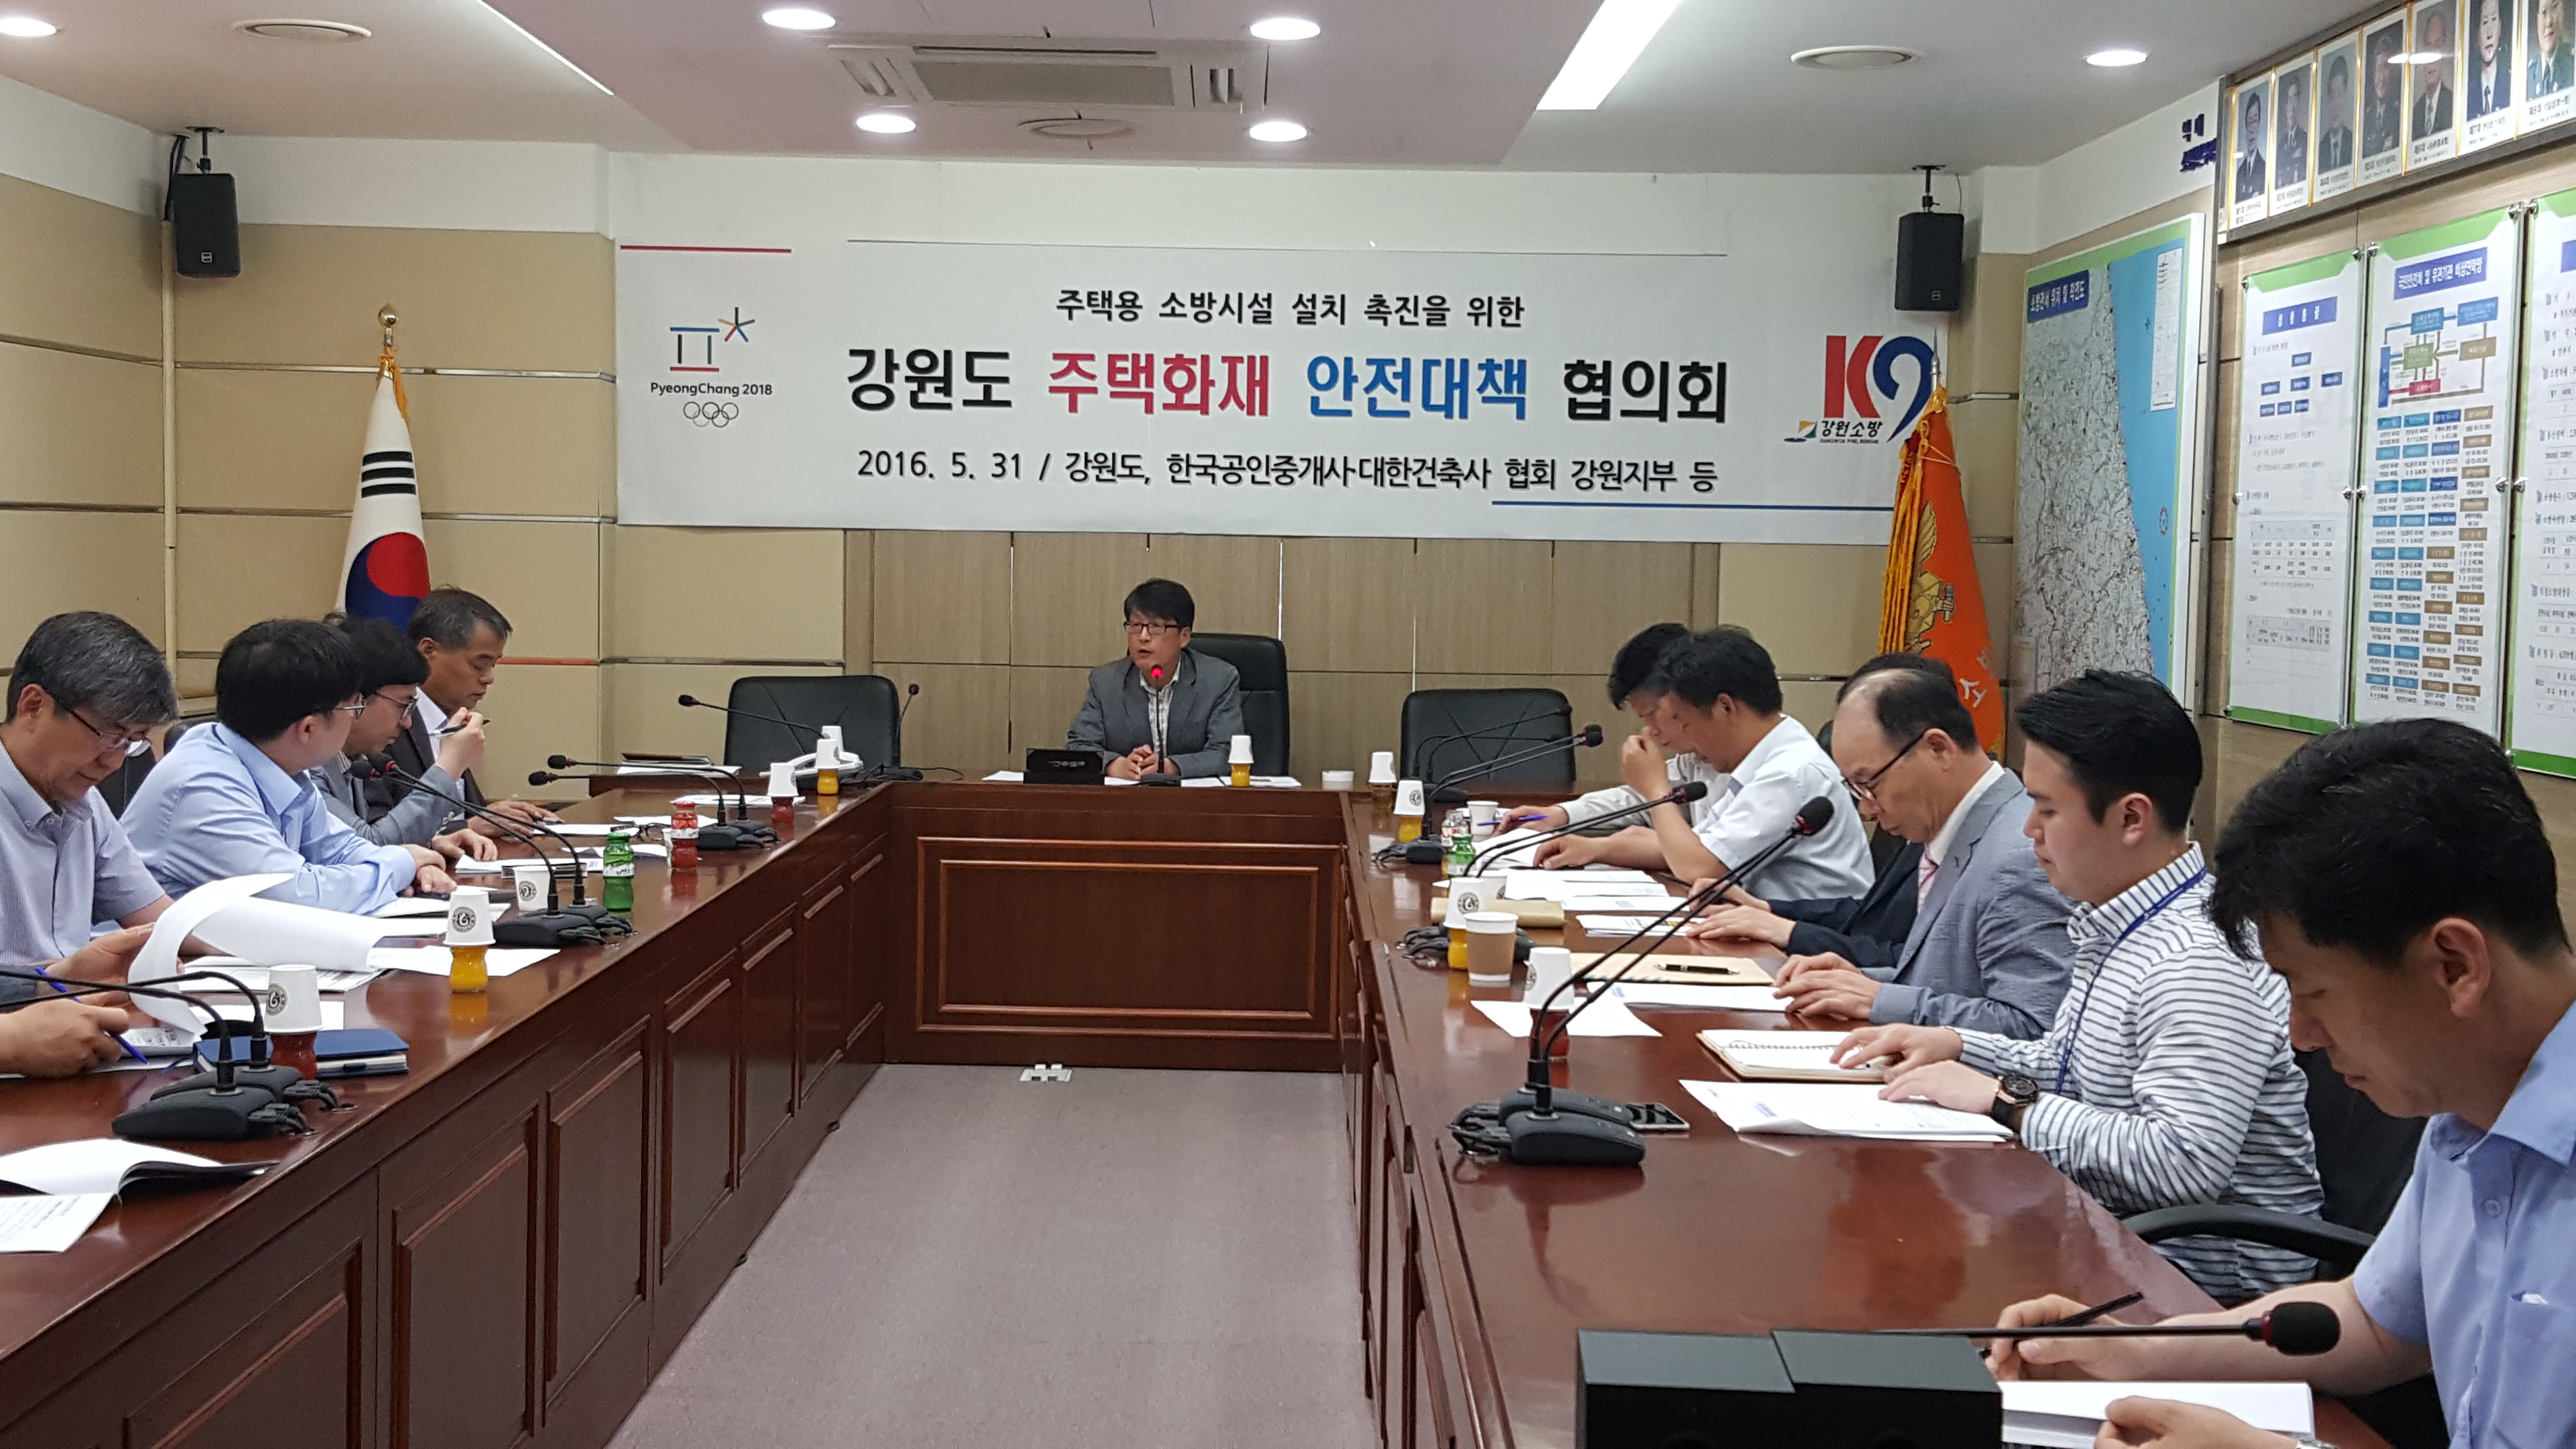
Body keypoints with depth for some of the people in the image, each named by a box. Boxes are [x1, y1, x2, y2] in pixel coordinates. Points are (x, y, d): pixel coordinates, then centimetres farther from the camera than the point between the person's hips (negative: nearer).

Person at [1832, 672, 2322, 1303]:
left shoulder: (2198, 965, -23)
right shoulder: (2116, 925, 10)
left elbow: (2186, 1161, -31)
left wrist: (2008, 1104, -23)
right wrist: (1958, 1048, 8)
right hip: (2114, 1228, 9)